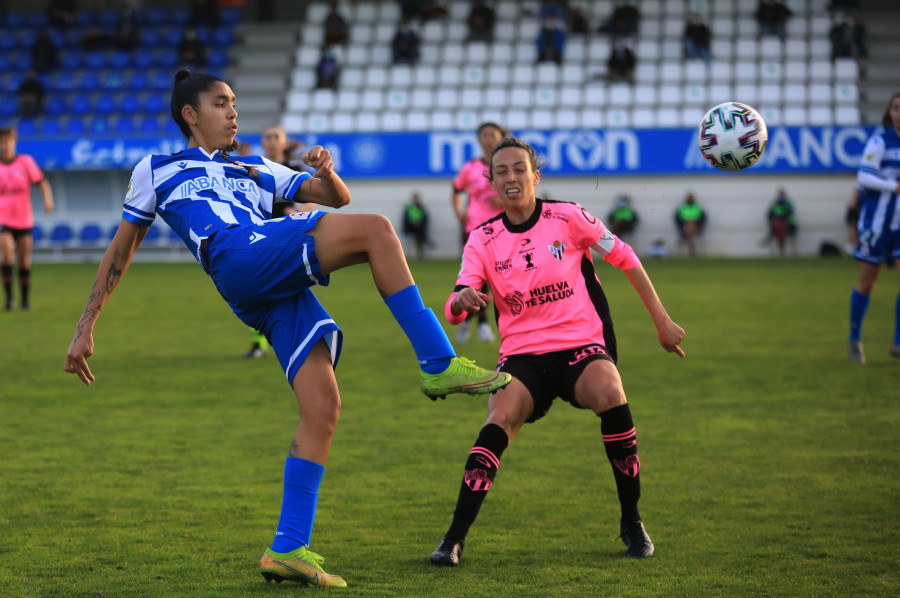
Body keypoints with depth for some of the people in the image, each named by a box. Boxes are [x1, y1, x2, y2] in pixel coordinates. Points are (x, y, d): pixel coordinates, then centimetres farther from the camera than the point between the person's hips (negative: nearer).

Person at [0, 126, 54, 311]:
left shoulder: (26, 161, -1)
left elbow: (41, 183, -1)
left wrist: (48, 199, -18)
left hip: (24, 220, 1)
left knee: (24, 261, 5)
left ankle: (24, 299, 19)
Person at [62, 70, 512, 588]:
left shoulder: (255, 170, 37)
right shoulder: (155, 171, 27)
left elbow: (338, 197, 29)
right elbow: (121, 251, 28)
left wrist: (326, 171, 4)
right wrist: (86, 326, 22)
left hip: (284, 289, 5)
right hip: (240, 259, -5)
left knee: (323, 406, -12)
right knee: (375, 229, -22)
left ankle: (289, 549, -10)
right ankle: (439, 365, -24)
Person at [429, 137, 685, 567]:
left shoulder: (567, 217, -2)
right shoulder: (483, 240, 3)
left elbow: (624, 257, 9)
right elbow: (453, 311, -5)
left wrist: (662, 321, 9)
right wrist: (462, 300, -31)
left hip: (581, 346, -1)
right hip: (522, 355, 1)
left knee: (611, 397, -32)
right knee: (498, 422, -28)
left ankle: (632, 523, -14)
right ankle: (454, 539, -24)